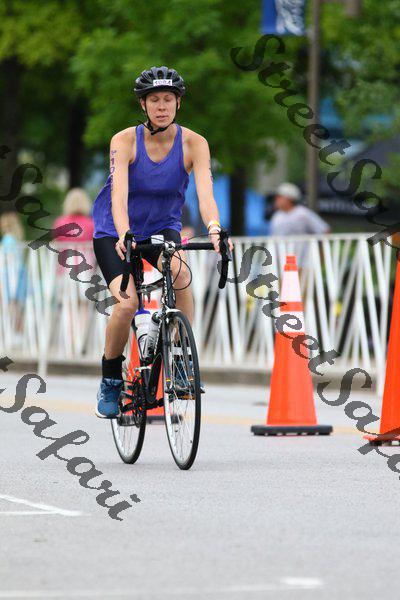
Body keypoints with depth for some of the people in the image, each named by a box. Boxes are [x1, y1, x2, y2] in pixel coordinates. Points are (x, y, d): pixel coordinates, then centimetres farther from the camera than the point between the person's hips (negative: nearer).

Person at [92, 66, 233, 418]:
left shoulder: (193, 144, -15)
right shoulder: (125, 141, -20)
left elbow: (205, 191, -28)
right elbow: (119, 193, -33)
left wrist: (214, 230, -47)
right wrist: (124, 235, -51)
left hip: (162, 227, 1)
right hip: (115, 231, -1)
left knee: (180, 272, -33)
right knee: (128, 302, -23)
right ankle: (111, 382, 0)